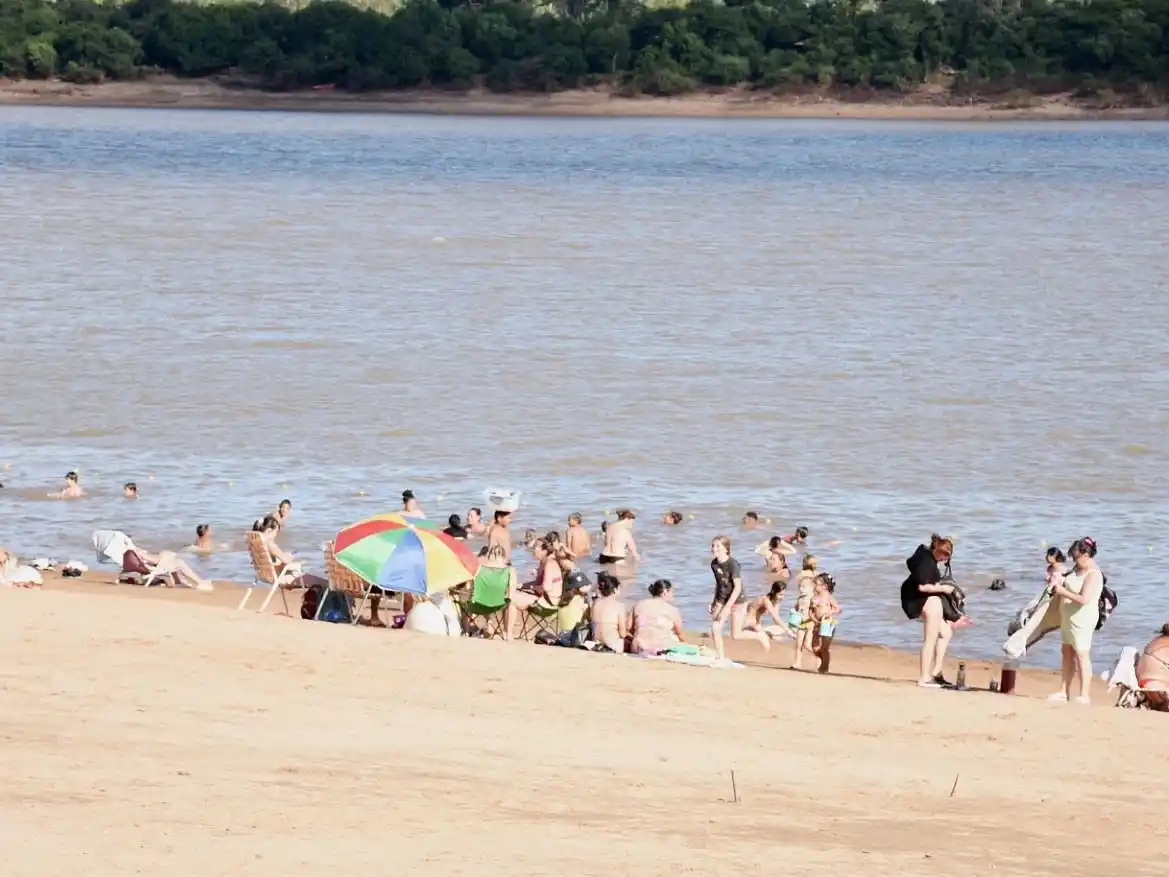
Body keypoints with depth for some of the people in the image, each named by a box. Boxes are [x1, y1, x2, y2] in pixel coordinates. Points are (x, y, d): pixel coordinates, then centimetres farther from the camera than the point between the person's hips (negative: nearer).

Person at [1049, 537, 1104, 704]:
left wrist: (1063, 591, -21)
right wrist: (1059, 581, 6)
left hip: (1082, 619, -10)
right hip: (1069, 617, 10)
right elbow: (1069, 582, 27)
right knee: (1066, 653, 13)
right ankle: (1065, 692, 20)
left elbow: (1084, 599, -28)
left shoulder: (1093, 575, -19)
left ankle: (1085, 695, -6)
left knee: (1081, 655, -8)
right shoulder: (1078, 568, 8)